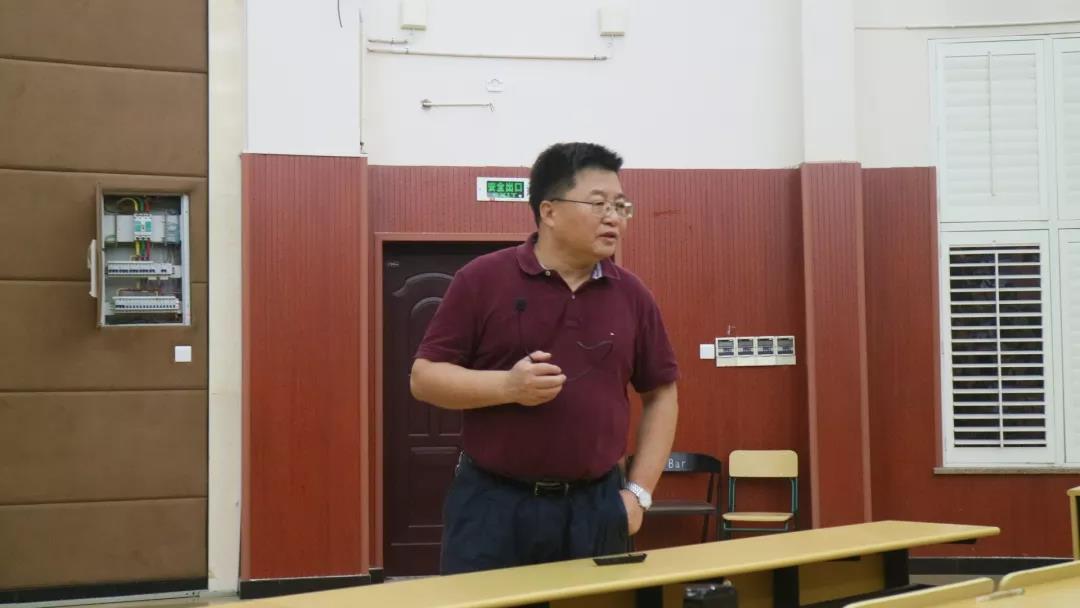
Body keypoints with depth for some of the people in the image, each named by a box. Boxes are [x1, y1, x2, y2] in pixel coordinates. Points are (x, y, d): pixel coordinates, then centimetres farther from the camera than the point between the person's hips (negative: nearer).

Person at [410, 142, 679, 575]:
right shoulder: (482, 280, -4)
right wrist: (508, 385, -20)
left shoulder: (631, 294, 5)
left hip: (594, 507, 3)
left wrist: (638, 492, 4)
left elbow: (661, 395, 12)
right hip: (494, 503, -3)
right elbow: (424, 377, -5)